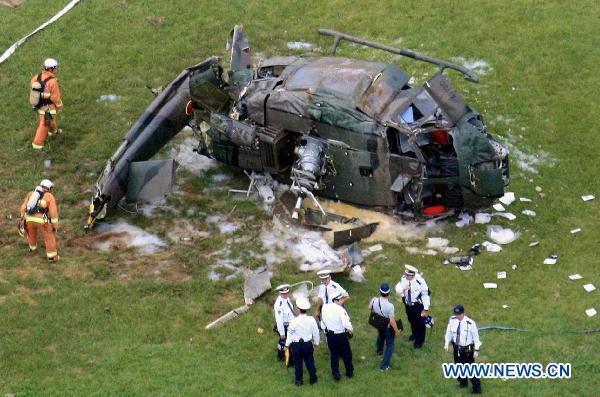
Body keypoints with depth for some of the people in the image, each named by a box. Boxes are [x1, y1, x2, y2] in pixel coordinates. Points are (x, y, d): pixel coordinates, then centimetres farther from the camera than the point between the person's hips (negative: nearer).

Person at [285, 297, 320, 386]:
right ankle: (313, 379, 28)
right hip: (308, 344, 2)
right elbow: (316, 332, 0)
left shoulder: (294, 321, -20)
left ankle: (299, 380, 21)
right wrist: (316, 342, 16)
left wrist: (287, 345, 5)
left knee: (298, 363, 12)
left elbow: (290, 334, -9)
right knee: (310, 362, 17)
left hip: (296, 345, -2)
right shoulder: (311, 320, -12)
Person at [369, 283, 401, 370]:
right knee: (389, 345, 15)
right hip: (388, 327, -6)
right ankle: (384, 365, 18)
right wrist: (397, 331, -16)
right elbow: (392, 321, -31)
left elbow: (370, 307, 3)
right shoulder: (390, 306, -37)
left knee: (380, 336, 38)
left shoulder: (374, 300, -22)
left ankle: (379, 351, 66)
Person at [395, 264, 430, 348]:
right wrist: (403, 288, -32)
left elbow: (425, 296, -21)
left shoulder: (420, 281, -31)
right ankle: (414, 334, 57)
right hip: (408, 304, 5)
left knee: (420, 323, 14)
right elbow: (397, 289, -6)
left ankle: (420, 341, 37)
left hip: (418, 306, -5)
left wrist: (426, 309, -14)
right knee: (411, 321, 28)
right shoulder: (404, 278, -16)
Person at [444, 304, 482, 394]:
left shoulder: (470, 323, -26)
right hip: (457, 347, 5)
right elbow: (449, 332, 6)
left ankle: (477, 388, 16)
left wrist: (476, 350, -10)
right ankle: (463, 382, 46)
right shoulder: (452, 320, -11)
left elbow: (476, 337, -15)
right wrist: (446, 344, 2)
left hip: (467, 349, -5)